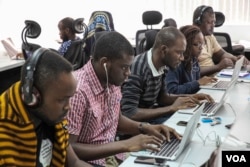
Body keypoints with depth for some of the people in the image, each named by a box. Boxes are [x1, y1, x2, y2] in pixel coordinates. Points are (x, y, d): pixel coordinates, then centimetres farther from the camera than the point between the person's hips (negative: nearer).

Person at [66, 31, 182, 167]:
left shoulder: (112, 81, -2)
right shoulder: (77, 90, -25)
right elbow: (68, 149, -25)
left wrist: (145, 128, -4)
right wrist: (124, 145, -26)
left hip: (113, 153, 7)